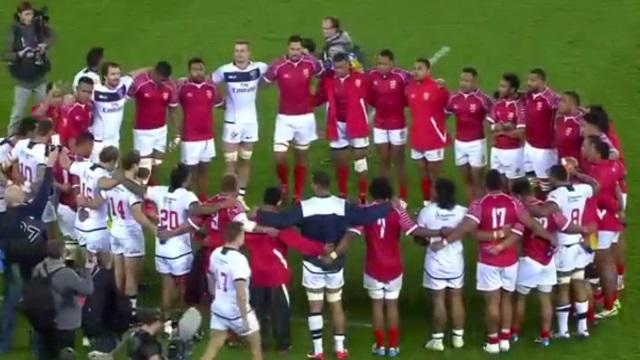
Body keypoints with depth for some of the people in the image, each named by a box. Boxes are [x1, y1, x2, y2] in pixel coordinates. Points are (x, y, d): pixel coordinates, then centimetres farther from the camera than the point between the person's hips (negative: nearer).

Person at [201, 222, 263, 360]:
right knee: (255, 345, 16)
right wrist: (245, 319, -22)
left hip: (219, 310, 6)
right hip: (238, 312, -6)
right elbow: (240, 293, -28)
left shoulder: (215, 254, -1)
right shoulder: (239, 259, -25)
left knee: (212, 349, 7)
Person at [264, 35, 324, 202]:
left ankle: (298, 195, 23)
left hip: (305, 117, 2)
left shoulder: (311, 63, -8)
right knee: (279, 157, -10)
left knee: (301, 157, 12)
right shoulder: (278, 66, -14)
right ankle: (284, 184, 19)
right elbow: (264, 83, -2)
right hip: (285, 118, -2)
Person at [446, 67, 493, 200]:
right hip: (459, 143, 5)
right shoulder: (454, 98, 1)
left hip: (476, 143, -5)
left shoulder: (482, 99, -13)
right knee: (467, 180, 12)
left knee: (477, 181, 0)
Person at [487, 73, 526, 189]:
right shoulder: (497, 104, 5)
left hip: (513, 152, -6)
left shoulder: (520, 106, -14)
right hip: (497, 150, 6)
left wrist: (501, 130, -9)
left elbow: (520, 133, -19)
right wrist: (506, 127, -12)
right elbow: (492, 128, 6)